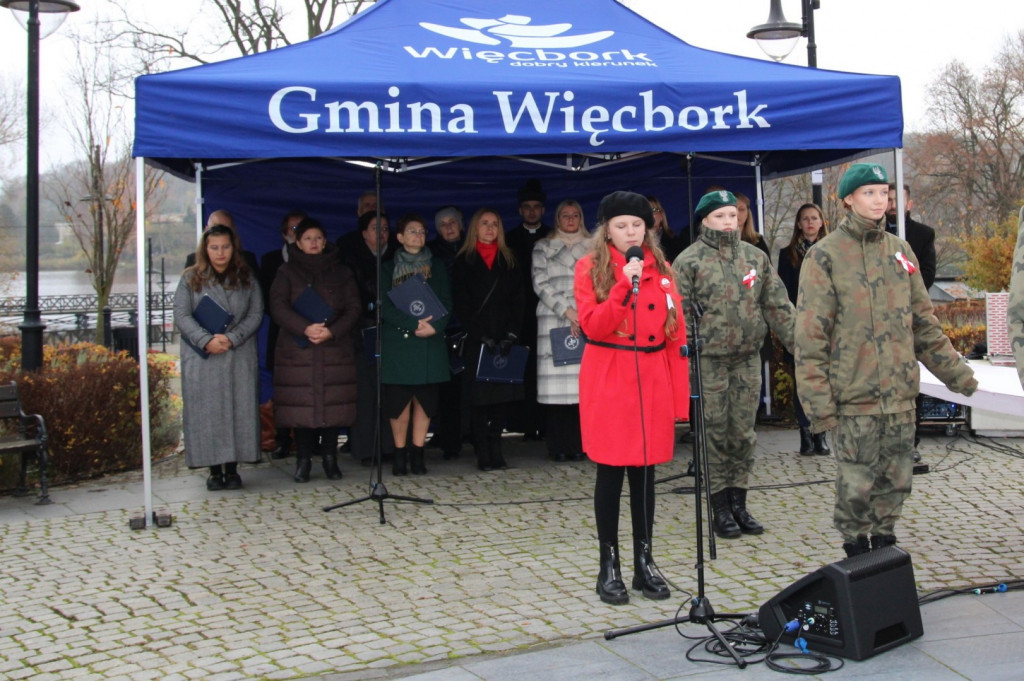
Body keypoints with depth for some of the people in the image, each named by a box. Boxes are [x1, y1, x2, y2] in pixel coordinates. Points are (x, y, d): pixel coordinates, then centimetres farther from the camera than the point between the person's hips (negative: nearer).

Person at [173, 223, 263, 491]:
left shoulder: (246, 278, 10)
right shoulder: (191, 278, 7)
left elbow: (256, 313, 3)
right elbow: (182, 315, -1)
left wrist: (232, 338, -13)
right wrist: (206, 340, -16)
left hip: (239, 356, 1)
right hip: (202, 358, -1)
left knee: (238, 410, -1)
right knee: (207, 411, -2)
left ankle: (232, 468, 6)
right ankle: (214, 470, 4)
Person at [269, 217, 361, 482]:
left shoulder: (341, 272, 14)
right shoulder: (287, 272, 9)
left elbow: (353, 308, 6)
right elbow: (278, 307, -3)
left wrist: (332, 331, -11)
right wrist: (305, 328, -18)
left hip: (335, 349, 1)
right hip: (297, 349, -1)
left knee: (334, 404, -2)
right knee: (301, 405, -4)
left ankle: (330, 458, 8)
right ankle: (303, 460, 4)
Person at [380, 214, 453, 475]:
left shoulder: (436, 266, 13)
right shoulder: (388, 268, 8)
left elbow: (446, 302, 6)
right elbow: (385, 307, -3)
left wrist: (434, 325, -13)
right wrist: (414, 324, -15)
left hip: (430, 343, 1)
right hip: (397, 341, -1)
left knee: (426, 399, -1)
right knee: (399, 400, -4)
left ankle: (417, 454, 7)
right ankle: (400, 453, 5)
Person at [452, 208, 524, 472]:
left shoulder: (509, 260, 14)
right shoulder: (464, 261, 6)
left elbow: (517, 300, 7)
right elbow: (461, 304, -2)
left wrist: (512, 334, -7)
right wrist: (482, 336, -11)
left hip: (504, 339, 2)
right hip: (477, 340, -2)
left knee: (502, 395, 0)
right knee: (479, 395, -3)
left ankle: (495, 449, 10)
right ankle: (483, 452, 2)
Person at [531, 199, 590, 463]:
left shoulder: (592, 247, 16)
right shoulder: (543, 247, 11)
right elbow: (540, 284, 1)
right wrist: (567, 311, -9)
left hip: (588, 321, 1)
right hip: (554, 321, -1)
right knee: (557, 382, -6)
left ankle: (580, 444, -2)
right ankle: (559, 446, -3)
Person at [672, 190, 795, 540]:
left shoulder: (755, 257, 10)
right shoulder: (689, 261, -3)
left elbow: (778, 305, 12)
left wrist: (799, 343, 5)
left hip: (748, 360, 4)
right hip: (709, 360, -4)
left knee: (744, 433, 8)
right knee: (715, 434, 1)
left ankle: (739, 502, 20)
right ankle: (721, 507, 11)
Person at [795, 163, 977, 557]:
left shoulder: (900, 251, 12)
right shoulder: (825, 257, -4)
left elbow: (924, 325, 18)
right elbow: (810, 337, -8)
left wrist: (958, 375, 17)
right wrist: (818, 401, -13)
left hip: (900, 394, 5)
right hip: (854, 396, -5)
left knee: (896, 481, 10)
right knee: (856, 485, 0)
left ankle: (883, 541, 27)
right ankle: (857, 553, 18)